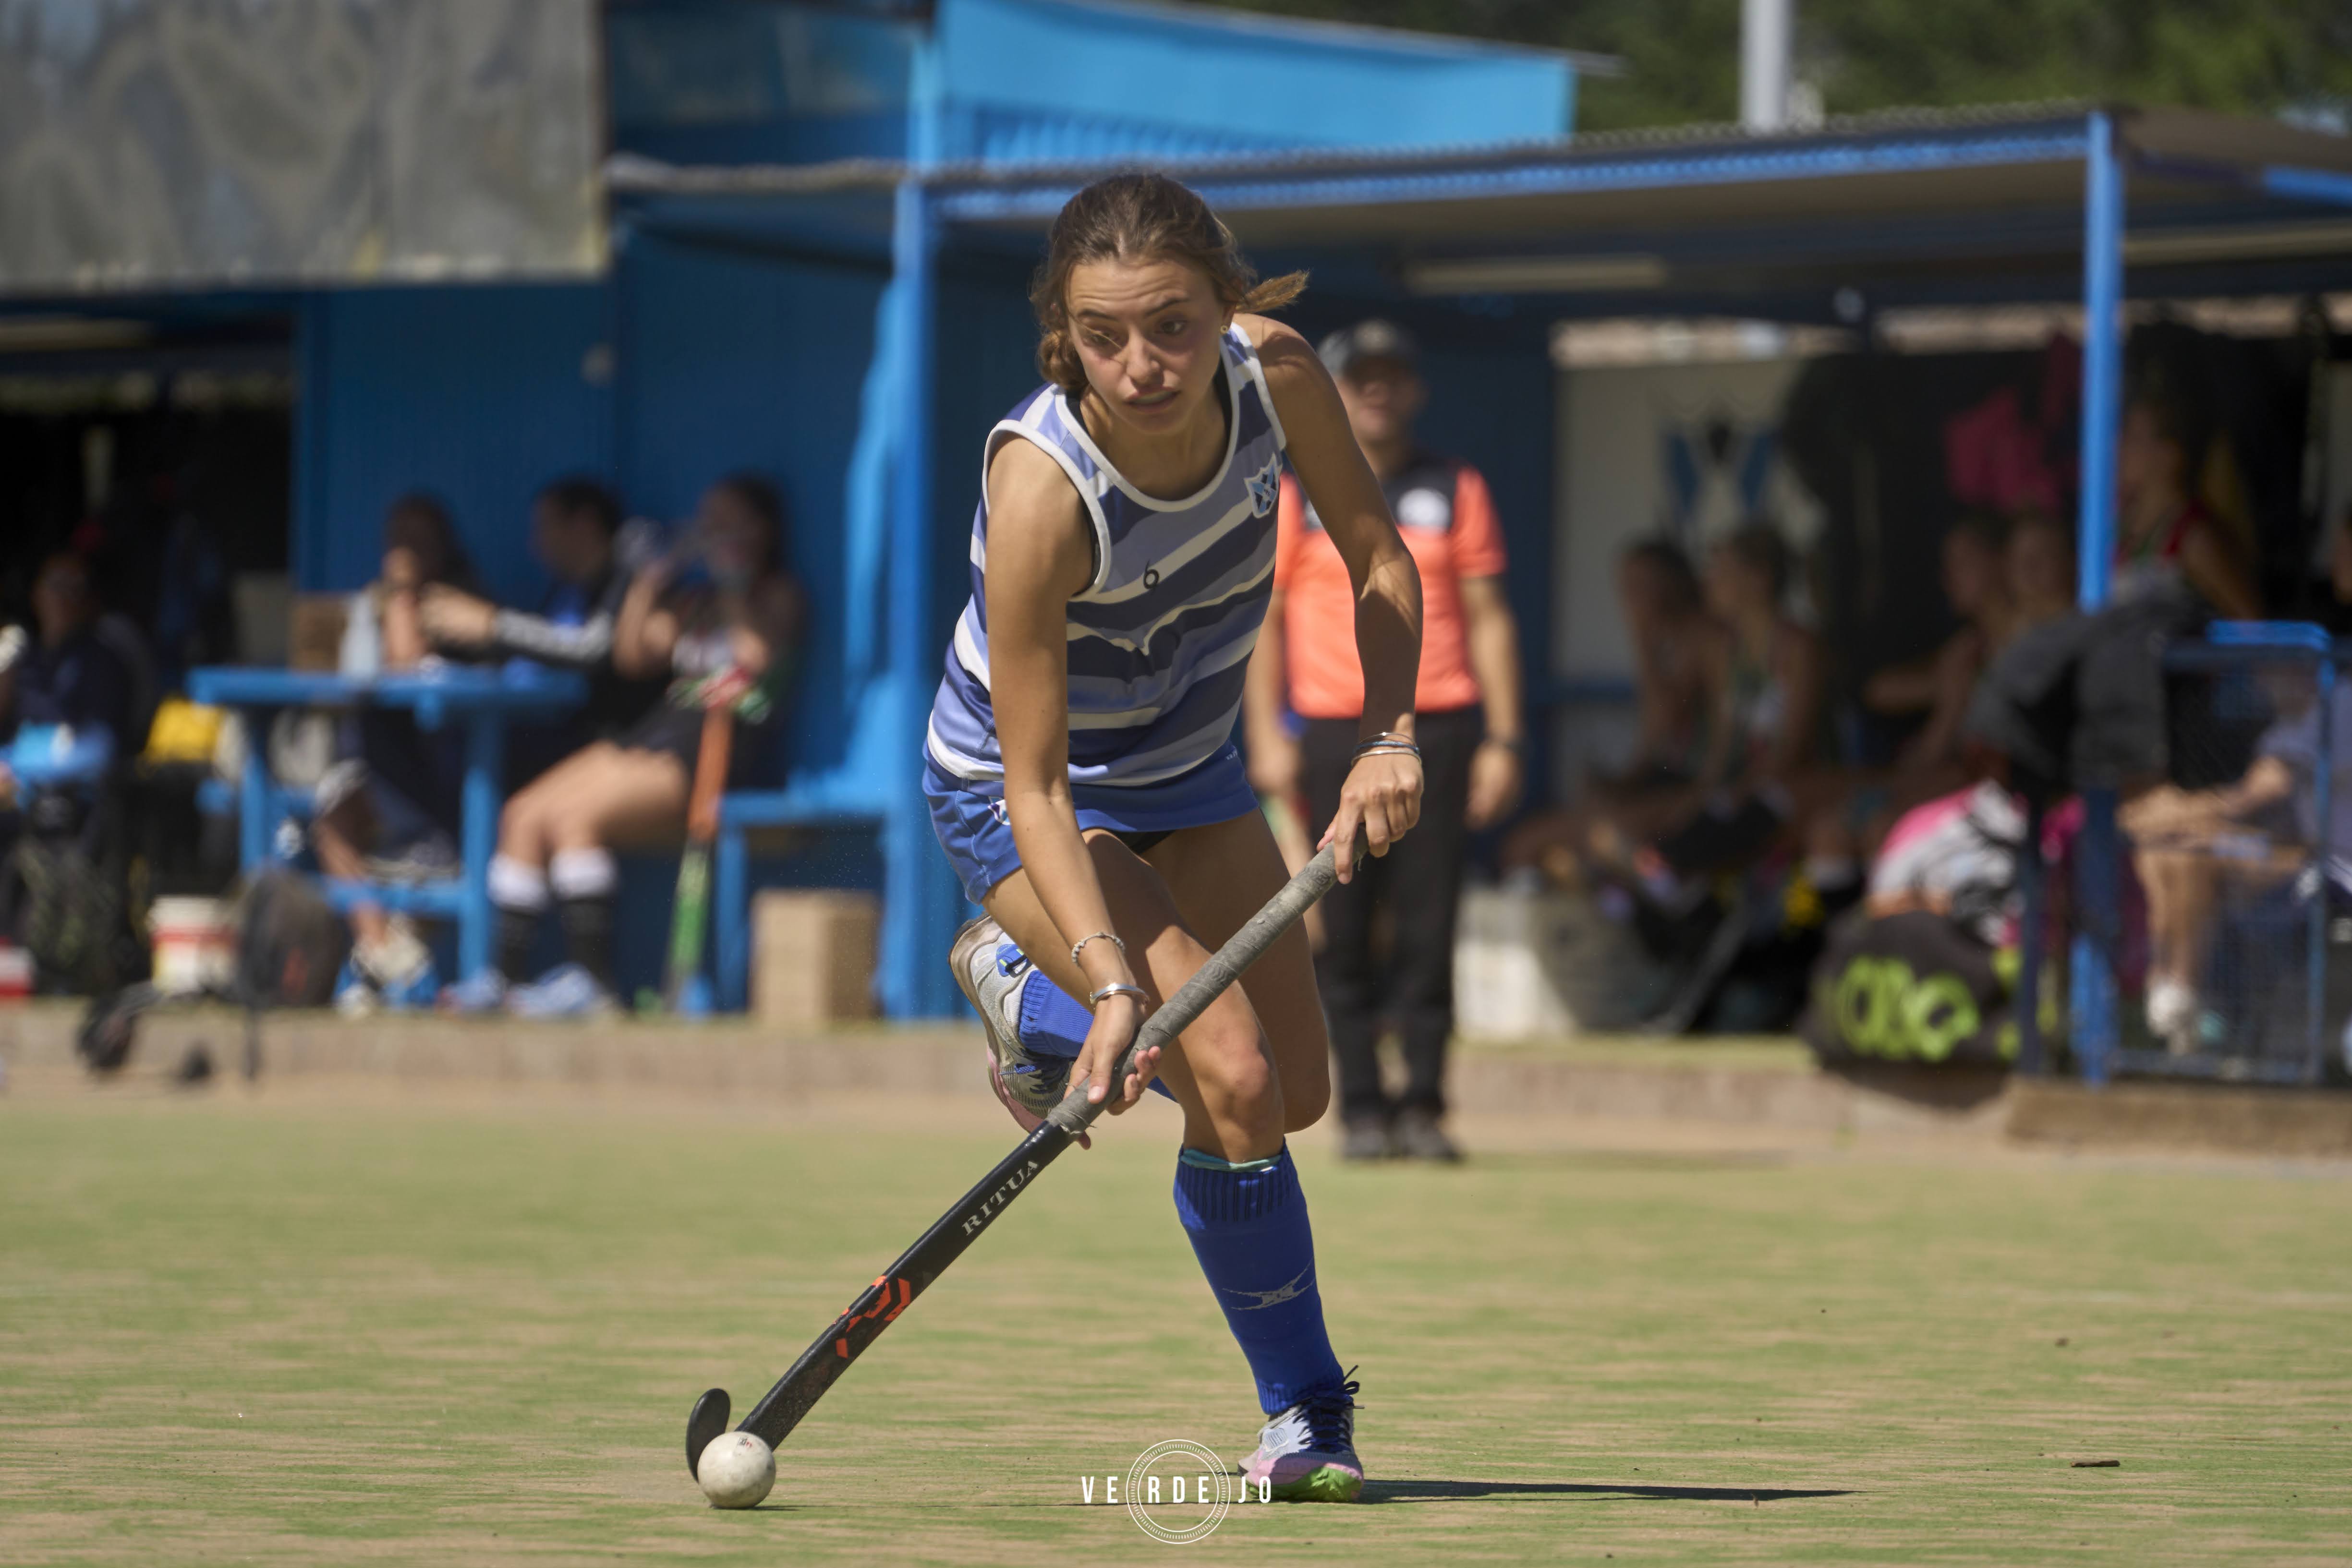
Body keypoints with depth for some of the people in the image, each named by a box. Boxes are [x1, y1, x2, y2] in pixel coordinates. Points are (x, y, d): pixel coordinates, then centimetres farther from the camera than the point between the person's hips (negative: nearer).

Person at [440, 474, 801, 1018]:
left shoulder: (777, 594, 4)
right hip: (660, 728, 8)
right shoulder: (694, 596, 26)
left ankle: (591, 979, -26)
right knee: (524, 814, -8)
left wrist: (732, 585, -8)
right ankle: (503, 976, -9)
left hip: (724, 749, -8)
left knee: (575, 814, -27)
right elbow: (632, 656, 16)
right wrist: (650, 579, 12)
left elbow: (758, 656, -16)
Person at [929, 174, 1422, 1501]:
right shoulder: (1042, 492, -38)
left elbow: (1380, 560, -5)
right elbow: (1036, 791, -33)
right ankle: (1307, 1413, 2)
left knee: (1300, 1097, 10)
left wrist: (1389, 736, -19)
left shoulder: (1276, 373, -24)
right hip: (1018, 791, -6)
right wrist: (1114, 985, -42)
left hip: (1189, 770, 6)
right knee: (1231, 1078, -20)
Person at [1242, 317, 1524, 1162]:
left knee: (1429, 926, -3)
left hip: (1440, 731, 0)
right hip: (1332, 734, 0)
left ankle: (1422, 1106, 1)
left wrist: (1504, 739, 1)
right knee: (1342, 929, -2)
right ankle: (1361, 1108, 3)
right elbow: (1262, 616, 7)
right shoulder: (1295, 494, 9)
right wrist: (1267, 736, -4)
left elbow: (1489, 616, 9)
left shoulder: (1456, 490, 11)